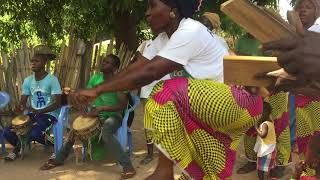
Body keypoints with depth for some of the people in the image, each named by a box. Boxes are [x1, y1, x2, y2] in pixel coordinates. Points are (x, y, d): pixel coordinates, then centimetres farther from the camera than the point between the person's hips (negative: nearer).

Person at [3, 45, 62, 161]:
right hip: (33, 114, 6)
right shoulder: (28, 80, 6)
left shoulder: (52, 80, -11)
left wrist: (39, 111, -27)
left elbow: (57, 103, -16)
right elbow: (22, 102, 7)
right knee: (7, 132, -10)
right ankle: (18, 147, 22)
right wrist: (21, 108, -18)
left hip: (49, 115, -5)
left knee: (34, 133, -33)